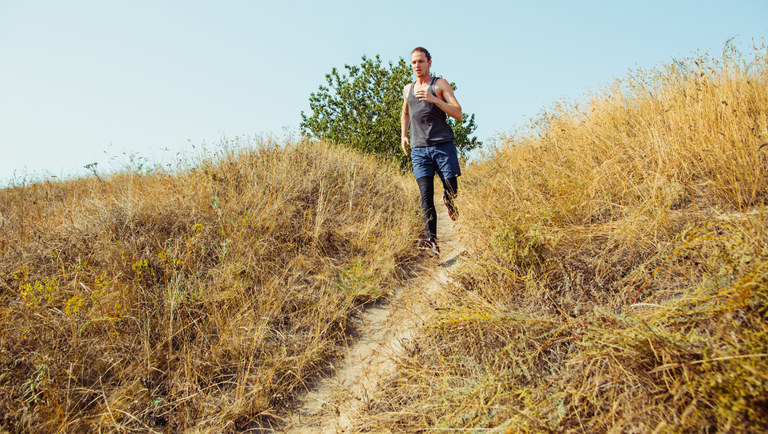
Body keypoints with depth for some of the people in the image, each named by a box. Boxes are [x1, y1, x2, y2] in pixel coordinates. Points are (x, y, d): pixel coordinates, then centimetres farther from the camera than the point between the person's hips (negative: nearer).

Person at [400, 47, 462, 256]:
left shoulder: (440, 84, 7)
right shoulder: (408, 89, 21)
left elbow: (458, 114, -3)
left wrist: (434, 99, -14)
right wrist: (403, 135, 23)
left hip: (443, 146, -2)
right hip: (419, 149, 3)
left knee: (452, 190, -7)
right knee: (425, 194, -11)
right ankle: (431, 239, -17)